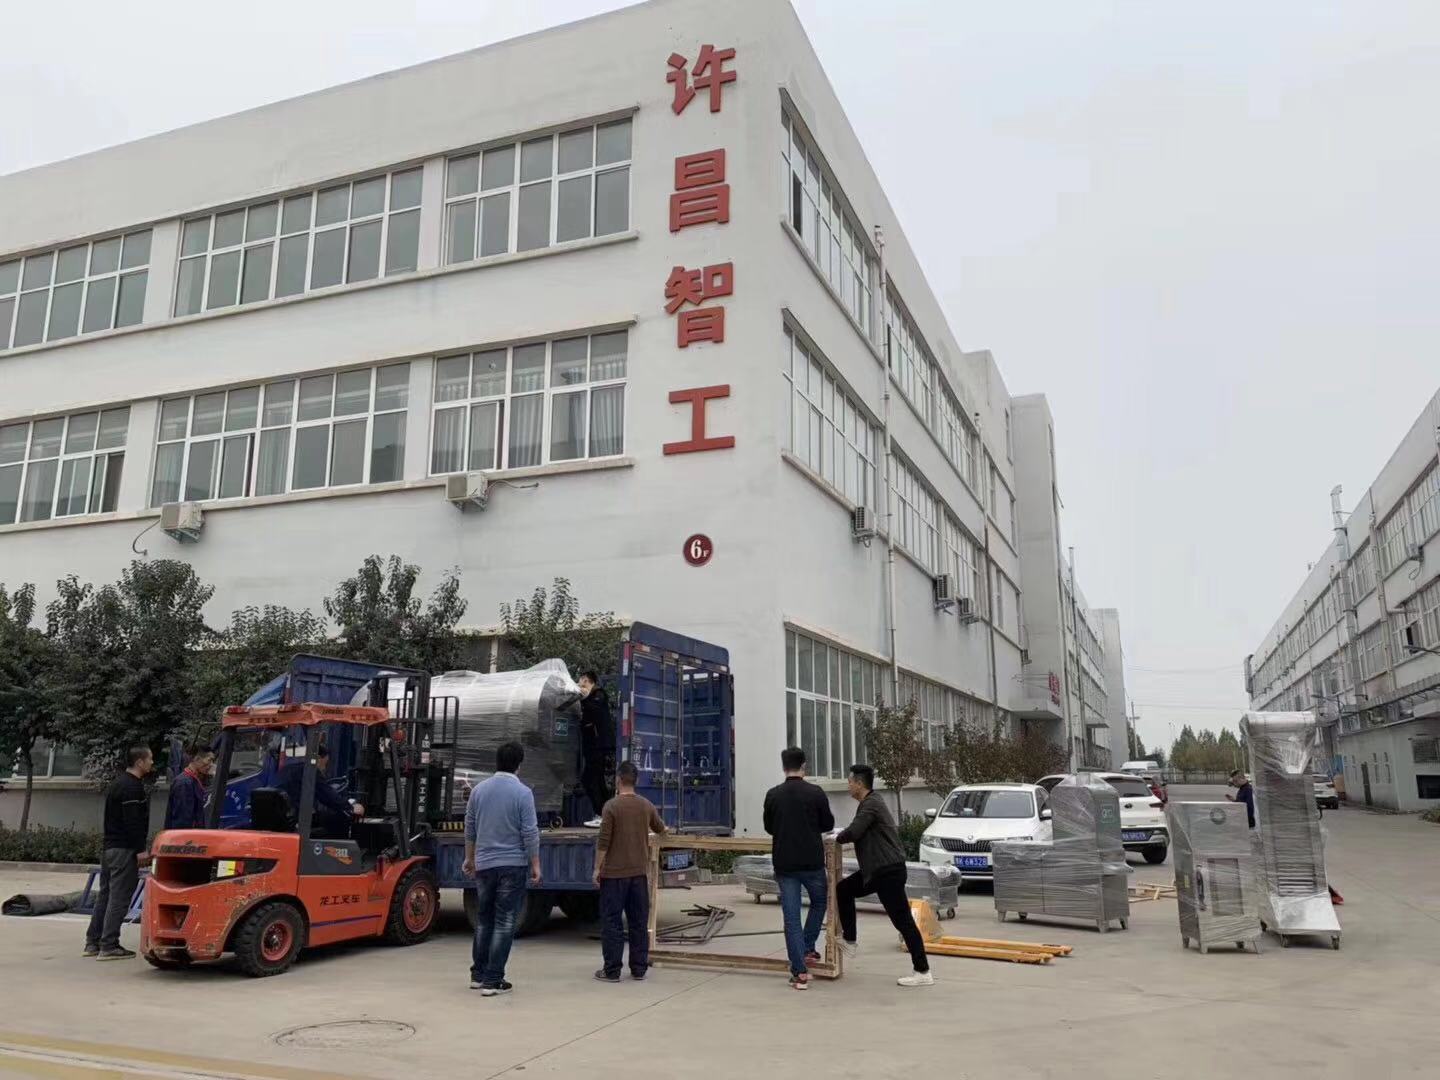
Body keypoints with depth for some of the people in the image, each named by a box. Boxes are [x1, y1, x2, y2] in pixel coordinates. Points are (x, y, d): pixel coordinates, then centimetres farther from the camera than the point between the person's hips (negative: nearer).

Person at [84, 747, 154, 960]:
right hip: (124, 849, -10)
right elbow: (133, 822, -21)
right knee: (119, 897, -7)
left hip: (109, 847, 10)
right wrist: (141, 850, -20)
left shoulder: (117, 783, 18)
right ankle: (108, 946, -5)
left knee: (105, 894, 14)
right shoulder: (132, 787, -15)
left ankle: (93, 943, 19)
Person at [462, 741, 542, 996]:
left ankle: (478, 974, 24)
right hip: (512, 865, -5)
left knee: (483, 920, 17)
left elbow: (470, 828, 10)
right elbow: (530, 833, -11)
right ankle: (492, 980, 0)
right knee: (504, 923, 1)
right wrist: (535, 865, -2)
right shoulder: (522, 792, -11)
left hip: (484, 865, 5)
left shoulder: (479, 790, 2)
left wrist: (469, 858, 22)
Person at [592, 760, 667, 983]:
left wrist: (597, 868, -3)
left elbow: (603, 842, -13)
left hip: (614, 873, -5)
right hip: (639, 872, 5)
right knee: (639, 922, 10)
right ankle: (639, 969, 15)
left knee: (611, 922, 3)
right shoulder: (647, 805, 4)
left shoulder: (611, 806, -12)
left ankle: (612, 971, 5)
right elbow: (660, 828, 24)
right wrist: (665, 828, 47)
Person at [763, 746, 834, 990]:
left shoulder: (773, 795, -1)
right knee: (819, 902, 25)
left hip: (784, 864, 1)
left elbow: (769, 828, 10)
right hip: (812, 862, -1)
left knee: (791, 917, 4)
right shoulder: (815, 793, -7)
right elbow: (828, 825, 3)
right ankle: (808, 949, 21)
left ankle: (799, 972, 0)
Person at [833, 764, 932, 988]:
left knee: (903, 921, -7)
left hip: (889, 870, -11)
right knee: (843, 890, 17)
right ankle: (849, 941, 25)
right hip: (876, 869, 11)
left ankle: (923, 973, -2)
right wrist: (844, 835, 9)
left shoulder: (871, 805, -16)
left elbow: (853, 832, -24)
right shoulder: (869, 803, 16)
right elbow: (859, 832, 22)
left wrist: (837, 838, -6)